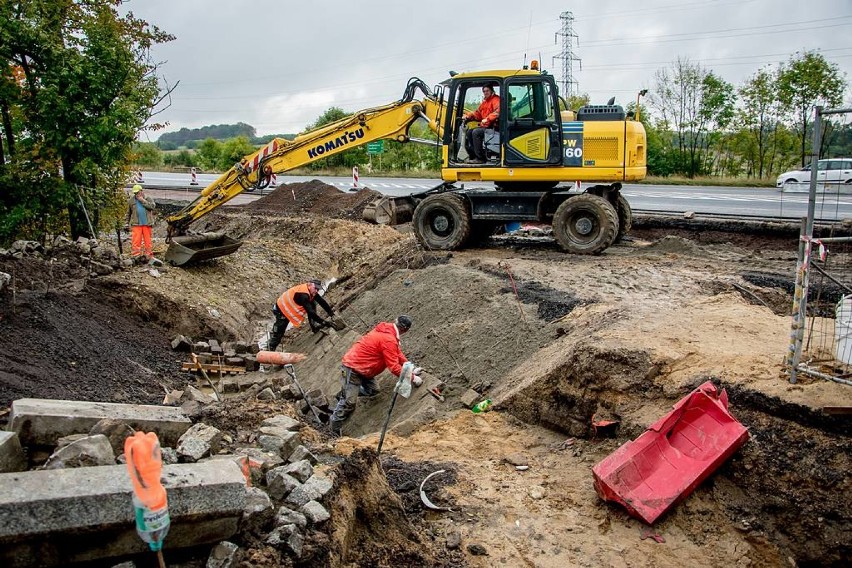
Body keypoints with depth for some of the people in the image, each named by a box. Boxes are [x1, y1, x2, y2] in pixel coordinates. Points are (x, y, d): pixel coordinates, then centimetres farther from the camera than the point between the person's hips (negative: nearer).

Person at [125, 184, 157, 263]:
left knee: (148, 240, 4)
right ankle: (135, 256, -5)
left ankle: (149, 256, 9)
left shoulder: (148, 199, 8)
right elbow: (128, 213, 14)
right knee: (136, 241, -7)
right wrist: (126, 223, 12)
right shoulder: (131, 201, 10)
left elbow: (152, 206, -12)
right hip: (136, 224, 0)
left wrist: (143, 201, -10)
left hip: (147, 224, 0)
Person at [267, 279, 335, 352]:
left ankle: (314, 326, -1)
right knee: (278, 333, -2)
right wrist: (323, 322, -38)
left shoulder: (312, 291, -11)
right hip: (282, 309, -8)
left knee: (313, 303, -4)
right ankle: (270, 349, 13)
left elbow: (322, 301, -6)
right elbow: (310, 312, -38)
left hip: (292, 306, 8)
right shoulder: (303, 295, -36)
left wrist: (331, 313, -12)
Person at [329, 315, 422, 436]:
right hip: (352, 370, -10)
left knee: (373, 390, 9)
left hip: (361, 367, 10)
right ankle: (333, 429, 5)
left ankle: (344, 393, 24)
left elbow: (398, 352, 15)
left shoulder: (386, 329, 5)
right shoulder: (389, 340, -25)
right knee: (350, 403, -8)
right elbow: (393, 367, -21)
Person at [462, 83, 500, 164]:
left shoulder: (496, 100, -7)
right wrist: (468, 116, 3)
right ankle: (472, 156, 0)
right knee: (469, 132, 1)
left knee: (476, 132, -26)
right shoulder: (485, 102, 21)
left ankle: (480, 158, -24)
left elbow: (497, 112, -25)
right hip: (485, 126, 10)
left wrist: (487, 119, -32)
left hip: (493, 127, -10)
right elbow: (478, 113, 19)